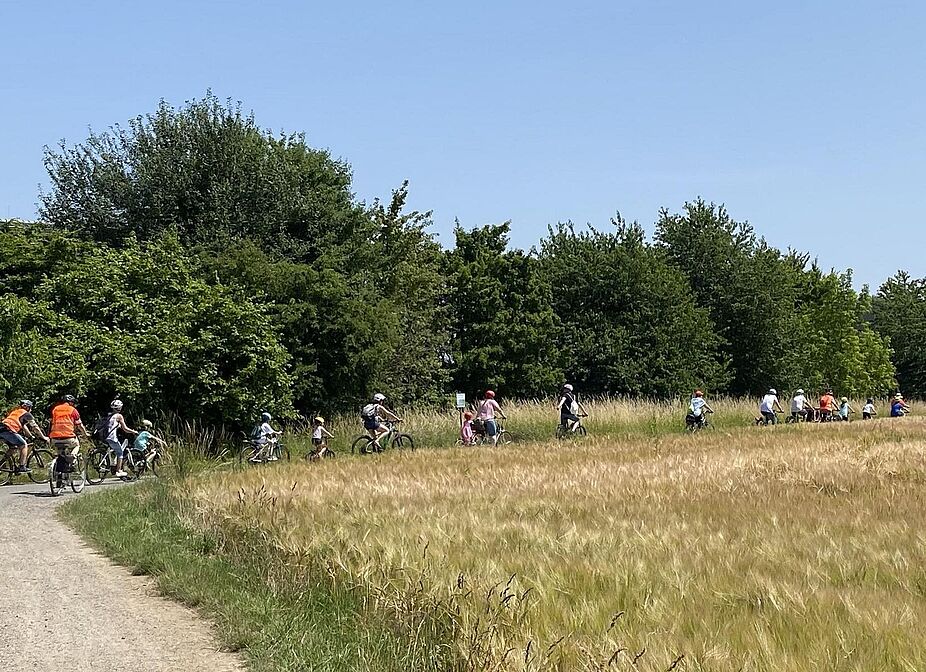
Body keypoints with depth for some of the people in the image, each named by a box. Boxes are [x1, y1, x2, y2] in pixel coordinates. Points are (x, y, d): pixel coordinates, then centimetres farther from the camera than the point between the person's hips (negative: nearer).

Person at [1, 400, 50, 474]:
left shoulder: (15, 411, 34)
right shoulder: (26, 414, 9)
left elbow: (23, 426, 41)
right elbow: (35, 427, 10)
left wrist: (30, 436, 45)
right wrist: (43, 438, 17)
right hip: (8, 430, -8)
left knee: (12, 446, 27)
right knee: (23, 445, 2)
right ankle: (22, 467, -3)